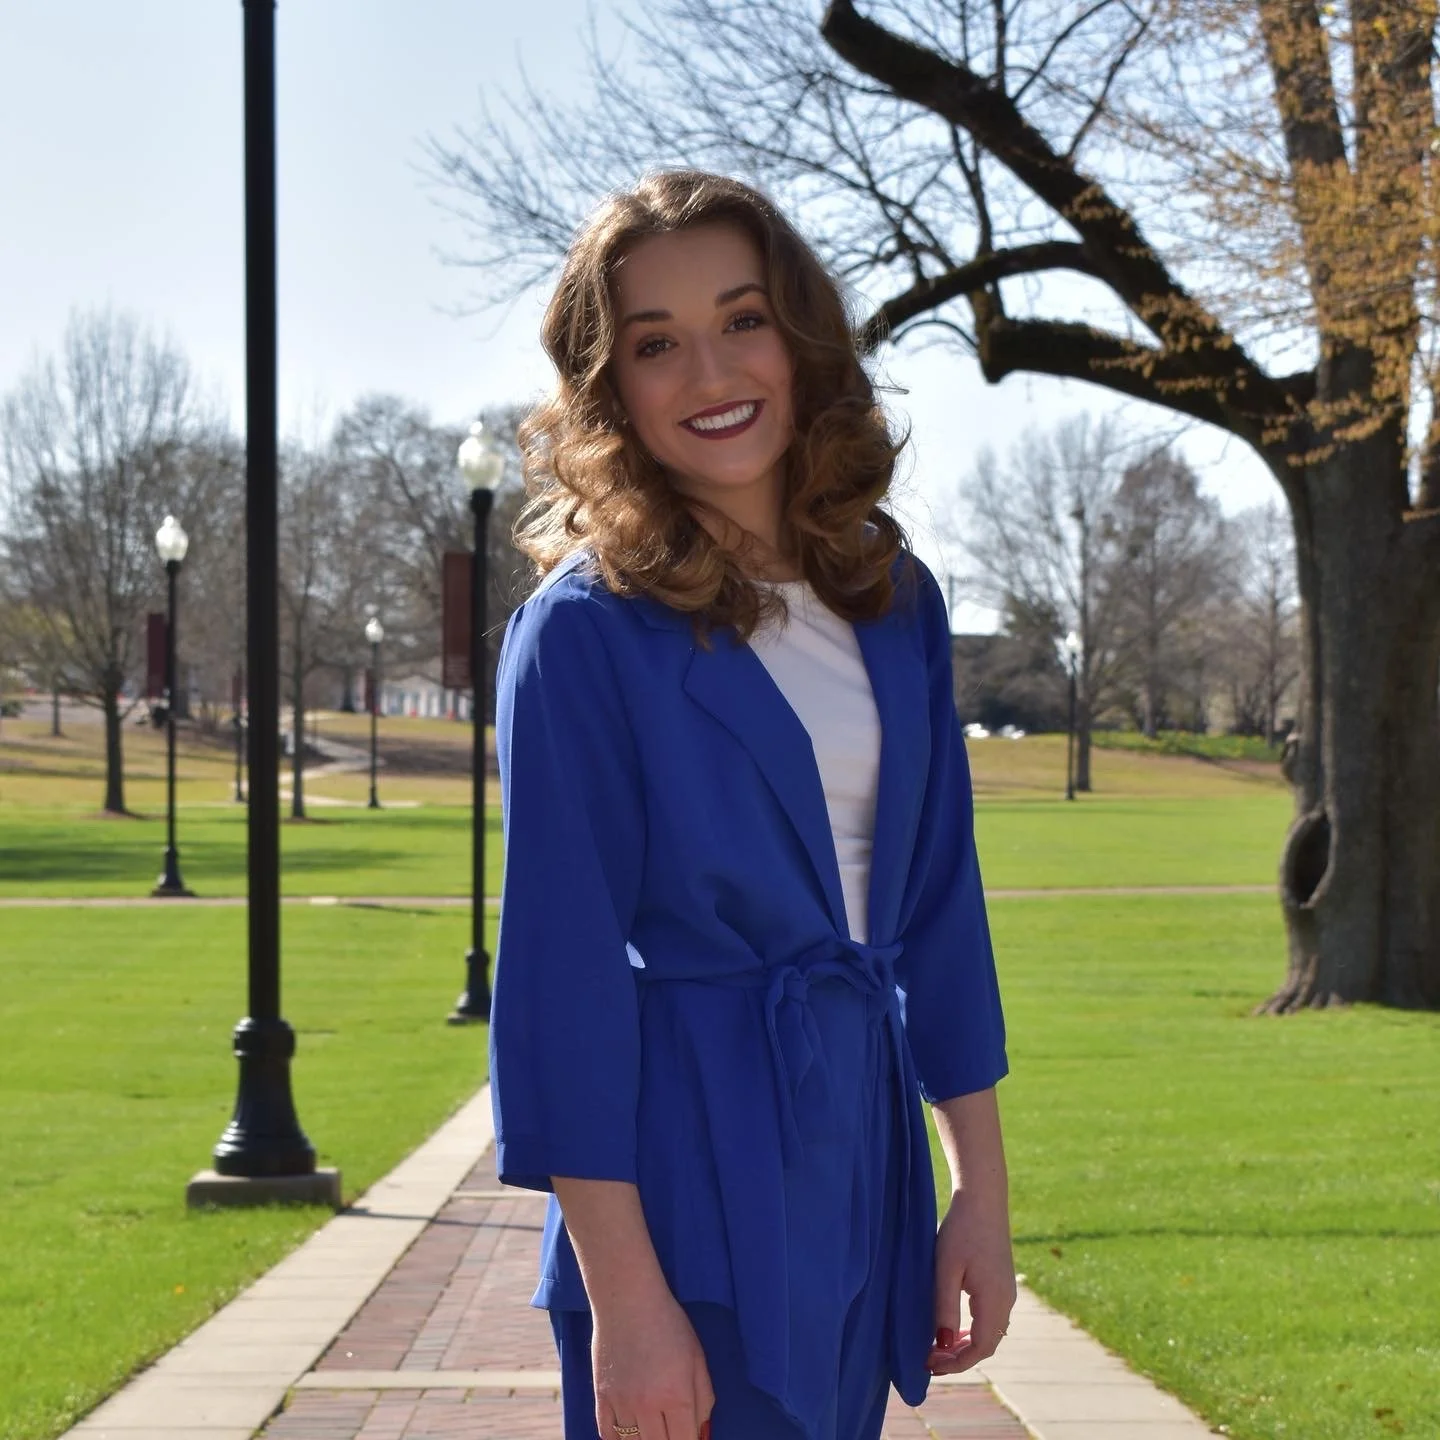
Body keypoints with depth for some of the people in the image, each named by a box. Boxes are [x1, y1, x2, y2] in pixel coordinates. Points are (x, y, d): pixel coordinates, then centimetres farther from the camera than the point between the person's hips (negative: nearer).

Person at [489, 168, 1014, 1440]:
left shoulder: (893, 599, 7)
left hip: (865, 1170, 6)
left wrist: (983, 1189, 9)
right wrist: (623, 1296, -15)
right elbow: (562, 974, -12)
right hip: (693, 1188, -6)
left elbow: (941, 904, 12)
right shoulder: (584, 630, -11)